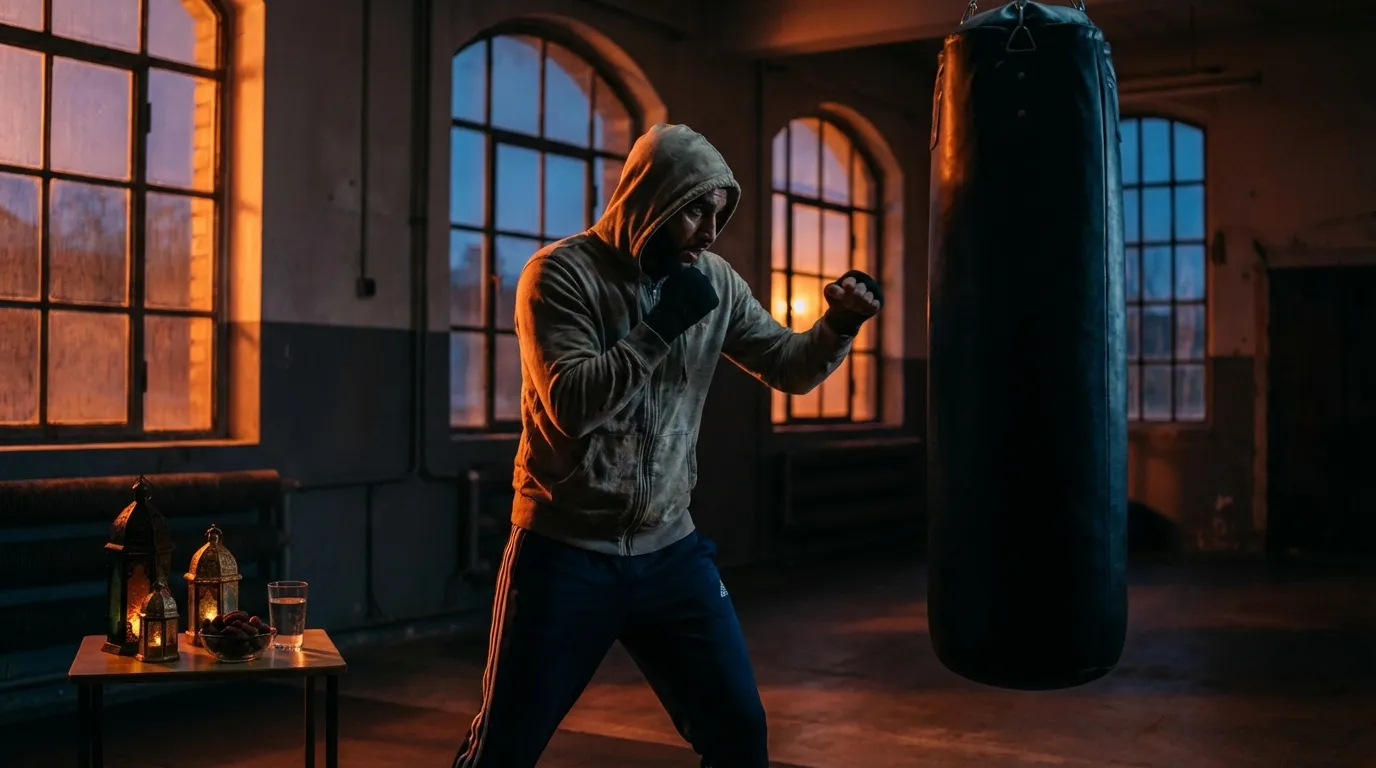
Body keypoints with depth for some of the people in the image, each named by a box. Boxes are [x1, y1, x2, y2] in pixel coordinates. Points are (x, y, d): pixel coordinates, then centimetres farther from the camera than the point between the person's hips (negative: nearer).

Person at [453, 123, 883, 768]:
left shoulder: (714, 281, 3)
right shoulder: (561, 273, -12)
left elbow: (789, 367, 8)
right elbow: (570, 403, -23)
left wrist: (839, 324, -12)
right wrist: (664, 322, -22)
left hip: (669, 552, 5)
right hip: (566, 554, -4)